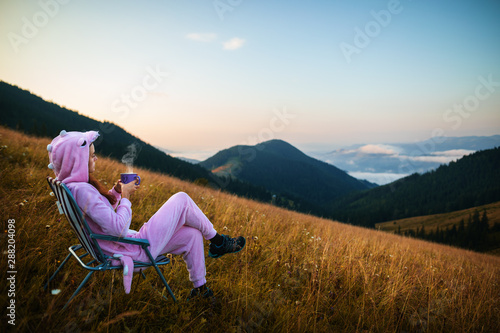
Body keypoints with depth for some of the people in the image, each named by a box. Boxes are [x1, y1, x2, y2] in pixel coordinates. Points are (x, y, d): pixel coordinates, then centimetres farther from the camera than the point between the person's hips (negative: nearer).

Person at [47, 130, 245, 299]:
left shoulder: (69, 187, 7)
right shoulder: (82, 190, -26)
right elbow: (117, 228, -29)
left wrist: (115, 192, 4)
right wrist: (125, 197, -14)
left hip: (126, 244, 10)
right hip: (137, 250, -10)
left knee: (192, 234, 11)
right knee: (182, 200, -6)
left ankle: (199, 287, 24)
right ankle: (217, 241, 12)